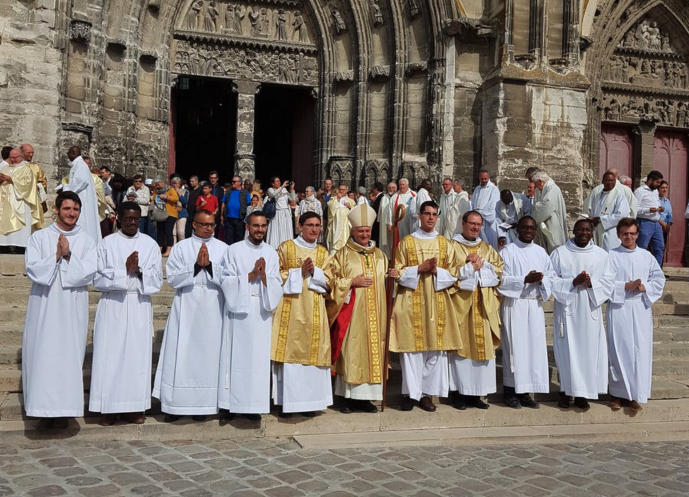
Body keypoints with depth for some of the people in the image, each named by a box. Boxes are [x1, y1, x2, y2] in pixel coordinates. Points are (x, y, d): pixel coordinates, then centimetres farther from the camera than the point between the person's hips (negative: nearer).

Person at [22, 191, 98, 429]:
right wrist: (56, 256, -18)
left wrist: (68, 256, -17)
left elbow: (88, 272, -8)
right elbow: (33, 270, -8)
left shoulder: (87, 240, 3)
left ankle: (64, 409, 13)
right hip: (44, 306, 0)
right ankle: (45, 409, 12)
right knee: (43, 356, 1)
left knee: (70, 356, 2)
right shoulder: (39, 237, 2)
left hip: (72, 308, 0)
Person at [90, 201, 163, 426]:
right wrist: (125, 270, -14)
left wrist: (138, 272, -15)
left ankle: (133, 407, 12)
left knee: (137, 354, 3)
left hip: (139, 307, 1)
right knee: (110, 356, -1)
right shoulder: (106, 243, 2)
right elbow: (98, 278, -4)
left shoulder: (150, 244, 6)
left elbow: (157, 280, 2)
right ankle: (109, 408, 8)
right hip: (112, 306, -1)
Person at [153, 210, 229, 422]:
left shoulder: (222, 248, 6)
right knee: (182, 355, 0)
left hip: (212, 310, 1)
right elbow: (173, 279, -4)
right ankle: (176, 404, 9)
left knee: (208, 355, 3)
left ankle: (203, 404, 13)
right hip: (186, 308, 0)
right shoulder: (180, 247, 4)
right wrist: (196, 265, -15)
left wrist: (210, 265, -15)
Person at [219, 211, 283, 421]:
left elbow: (277, 285, 4)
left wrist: (263, 276, -14)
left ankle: (253, 405, 12)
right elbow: (227, 281, -5)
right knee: (236, 356, 1)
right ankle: (230, 404, 10)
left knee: (259, 357, 3)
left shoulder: (271, 253, 8)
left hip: (262, 311, 3)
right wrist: (251, 274, -14)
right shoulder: (234, 250, 0)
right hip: (238, 310, -2)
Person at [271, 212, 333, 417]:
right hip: (290, 308, -3)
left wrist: (314, 272, -10)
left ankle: (309, 400, 8)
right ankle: (286, 401, 3)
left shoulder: (323, 253, 13)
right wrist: (299, 272, -11)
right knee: (289, 351, -4)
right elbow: (276, 275, 0)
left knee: (313, 352, 0)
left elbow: (329, 282, 7)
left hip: (314, 310, 3)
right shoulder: (286, 247, 4)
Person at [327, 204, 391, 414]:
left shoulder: (379, 255, 15)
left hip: (374, 312, 4)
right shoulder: (343, 254, 1)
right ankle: (348, 397, 5)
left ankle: (365, 396, 11)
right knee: (351, 351, -4)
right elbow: (332, 280, -3)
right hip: (351, 312, -4)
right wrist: (352, 282, -14)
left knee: (373, 350, 3)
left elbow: (384, 280, 21)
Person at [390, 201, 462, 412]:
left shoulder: (445, 244, 11)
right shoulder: (406, 242, 6)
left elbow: (453, 274, 7)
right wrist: (419, 269, -12)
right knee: (412, 347, -3)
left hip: (437, 302, 2)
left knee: (436, 348, 1)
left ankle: (427, 393, 10)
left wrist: (436, 271, -11)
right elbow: (398, 272, 1)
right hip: (411, 302, -2)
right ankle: (411, 393, 7)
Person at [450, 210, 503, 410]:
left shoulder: (488, 249, 18)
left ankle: (477, 393, 8)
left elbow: (499, 271, 7)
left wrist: (481, 265, -6)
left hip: (484, 306, 4)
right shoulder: (452, 246, 4)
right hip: (461, 305, -4)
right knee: (461, 347, -3)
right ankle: (461, 393, 3)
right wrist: (471, 267, -9)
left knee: (483, 346, 1)